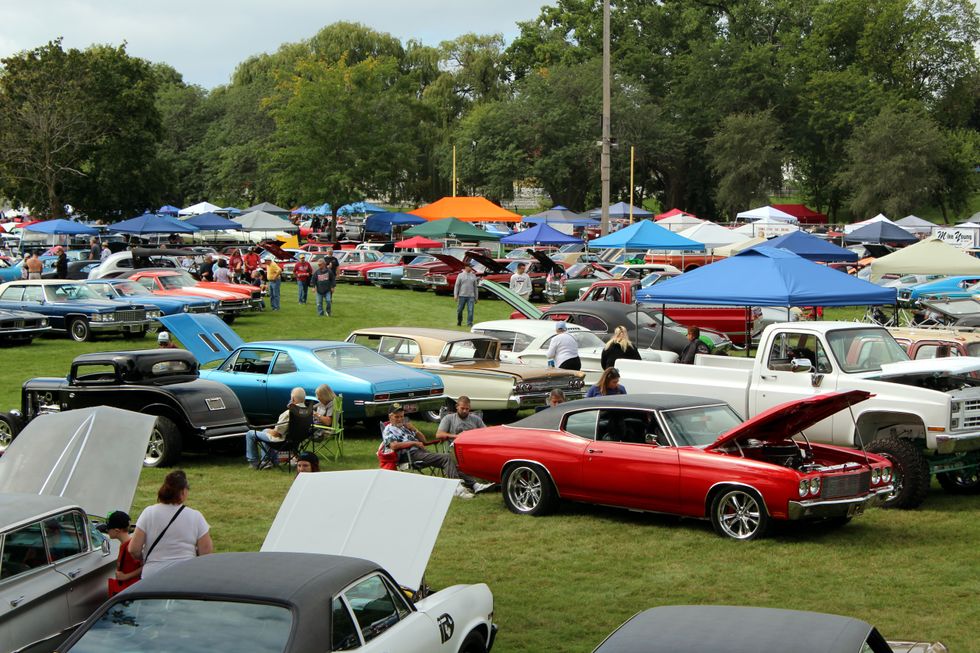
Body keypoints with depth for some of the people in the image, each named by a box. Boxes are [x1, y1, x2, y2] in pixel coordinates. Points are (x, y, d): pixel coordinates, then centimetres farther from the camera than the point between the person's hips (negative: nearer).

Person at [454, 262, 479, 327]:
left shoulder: (473, 276, 11)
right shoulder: (460, 275, 3)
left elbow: (475, 287, 14)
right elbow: (457, 285, 2)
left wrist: (476, 297, 13)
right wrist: (455, 295, -7)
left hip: (471, 296, 1)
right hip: (462, 296, -1)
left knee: (470, 310, -10)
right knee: (459, 310, 5)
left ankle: (469, 323, -6)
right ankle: (459, 322, 24)